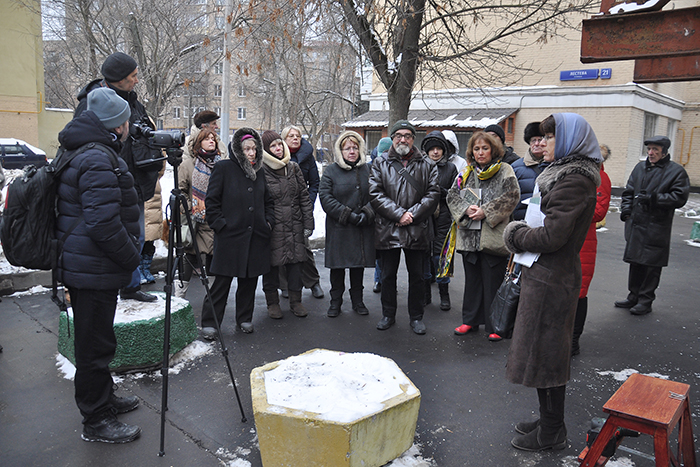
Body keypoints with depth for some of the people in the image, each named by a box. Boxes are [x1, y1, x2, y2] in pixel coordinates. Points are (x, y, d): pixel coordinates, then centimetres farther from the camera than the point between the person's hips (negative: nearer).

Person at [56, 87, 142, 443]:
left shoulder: (79, 154, 13)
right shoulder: (99, 161, -21)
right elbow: (103, 225, -27)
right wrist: (133, 257, -13)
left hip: (81, 265, 11)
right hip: (95, 270, -11)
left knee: (93, 339, 22)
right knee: (96, 344, 2)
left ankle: (104, 398, 39)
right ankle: (96, 421, 16)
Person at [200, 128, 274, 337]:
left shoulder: (259, 171, 13)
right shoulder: (223, 168, -2)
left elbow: (268, 201, 22)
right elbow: (211, 201, -3)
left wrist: (268, 222, 9)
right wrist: (220, 224, -9)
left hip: (256, 236, 5)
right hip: (229, 236, -5)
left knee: (249, 280, 12)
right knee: (222, 281, -1)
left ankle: (244, 319, 27)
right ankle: (210, 322, 12)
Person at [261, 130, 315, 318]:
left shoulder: (293, 168, 9)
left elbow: (304, 196, 10)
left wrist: (308, 223, 6)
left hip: (294, 226, 4)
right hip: (273, 228, -4)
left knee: (295, 263, 9)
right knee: (272, 265, 6)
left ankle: (295, 301, 23)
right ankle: (272, 302, 22)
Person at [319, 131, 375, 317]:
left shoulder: (367, 169, 9)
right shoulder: (331, 171, 0)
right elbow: (325, 197, -8)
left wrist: (366, 213, -12)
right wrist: (348, 215, -15)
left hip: (363, 228, 3)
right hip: (339, 228, -2)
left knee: (359, 264, 11)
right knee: (337, 265, 4)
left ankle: (357, 300, 26)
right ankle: (335, 302, 20)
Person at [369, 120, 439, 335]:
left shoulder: (426, 165, 7)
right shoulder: (380, 163, 4)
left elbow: (433, 194, -1)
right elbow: (375, 194, -5)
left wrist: (412, 214, -13)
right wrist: (399, 214, -15)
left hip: (417, 230, 1)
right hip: (387, 229, 0)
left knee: (417, 275, 10)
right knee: (388, 275, 10)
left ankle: (416, 316, 24)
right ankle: (388, 315, 26)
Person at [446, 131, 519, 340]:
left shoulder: (504, 171, 1)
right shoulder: (466, 172, 14)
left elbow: (511, 195, -10)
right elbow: (452, 195, 8)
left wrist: (486, 211, -16)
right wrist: (466, 209, -11)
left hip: (493, 235, -4)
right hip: (469, 235, 4)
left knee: (493, 282, 2)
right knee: (471, 280, 14)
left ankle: (494, 326, 13)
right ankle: (470, 320, 26)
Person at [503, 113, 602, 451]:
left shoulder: (573, 181, -19)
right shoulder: (568, 173, 13)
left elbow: (552, 236, -24)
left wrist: (516, 235, -8)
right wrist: (522, 235, 5)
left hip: (550, 280, -10)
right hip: (549, 275, 10)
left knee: (544, 354, 3)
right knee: (548, 353, 19)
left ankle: (551, 434, 19)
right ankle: (549, 422, 35)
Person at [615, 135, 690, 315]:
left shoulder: (676, 171, -4)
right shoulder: (640, 167, 12)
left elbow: (679, 198, -12)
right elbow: (628, 191, 19)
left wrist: (653, 198, -20)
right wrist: (626, 208, 3)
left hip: (656, 228, -5)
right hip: (636, 225, 5)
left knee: (651, 265, 1)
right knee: (635, 262, 12)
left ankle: (646, 301, 12)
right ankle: (634, 296, 25)